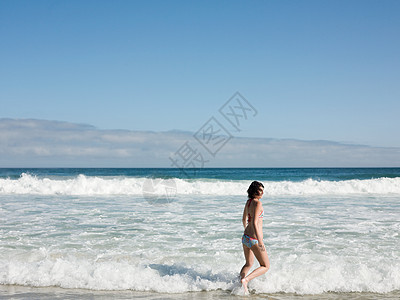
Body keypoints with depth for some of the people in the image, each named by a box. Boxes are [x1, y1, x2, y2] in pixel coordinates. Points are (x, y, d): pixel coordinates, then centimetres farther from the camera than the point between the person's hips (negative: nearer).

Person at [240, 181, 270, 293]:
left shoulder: (248, 202, 8)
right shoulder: (257, 203, -18)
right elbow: (254, 223, -25)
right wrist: (260, 242, -27)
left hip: (245, 237, 8)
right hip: (254, 239, -8)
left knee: (249, 264, 26)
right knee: (265, 266, 4)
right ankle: (245, 280, -14)